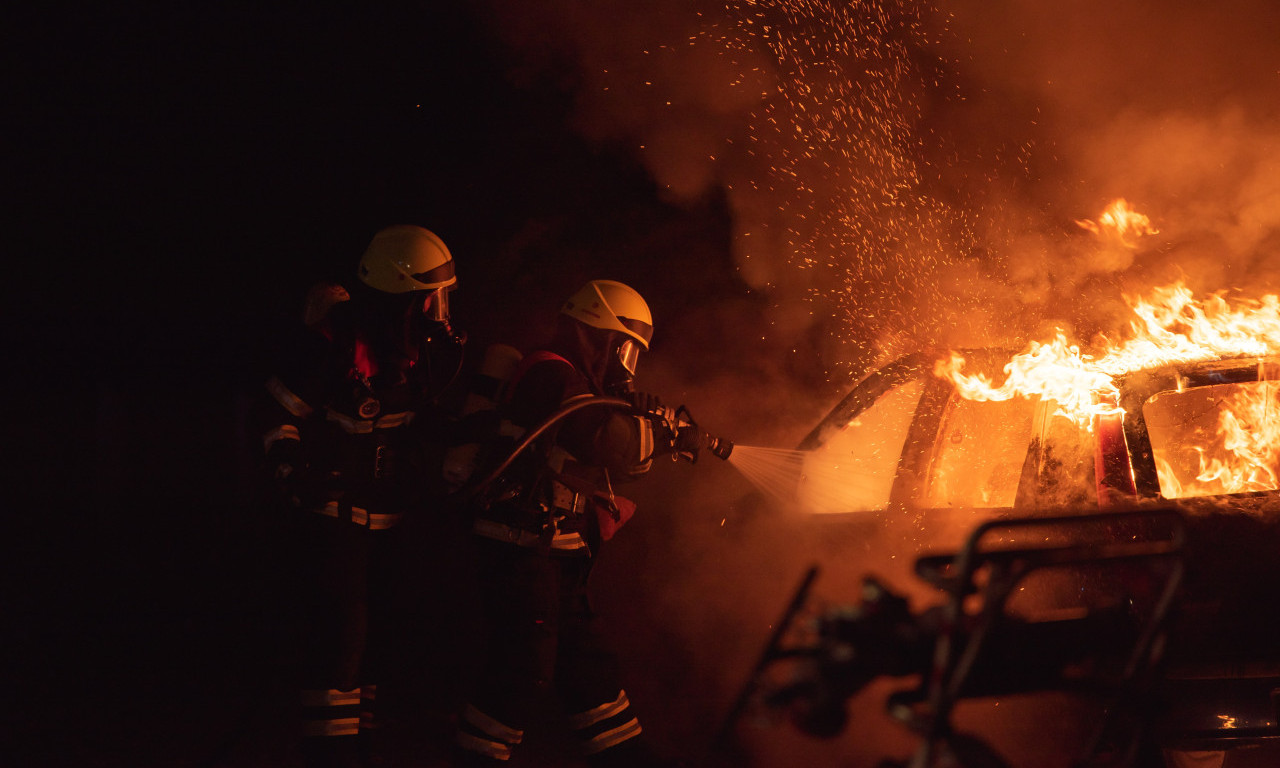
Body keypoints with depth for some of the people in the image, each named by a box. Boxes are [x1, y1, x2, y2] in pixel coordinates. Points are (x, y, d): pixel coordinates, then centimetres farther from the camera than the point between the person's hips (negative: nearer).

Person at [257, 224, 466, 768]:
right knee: (339, 628, -12)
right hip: (334, 512, -7)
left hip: (388, 515, 7)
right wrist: (292, 472, -20)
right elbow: (279, 411, -12)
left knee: (374, 628, 11)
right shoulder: (333, 341, -17)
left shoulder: (421, 347, 3)